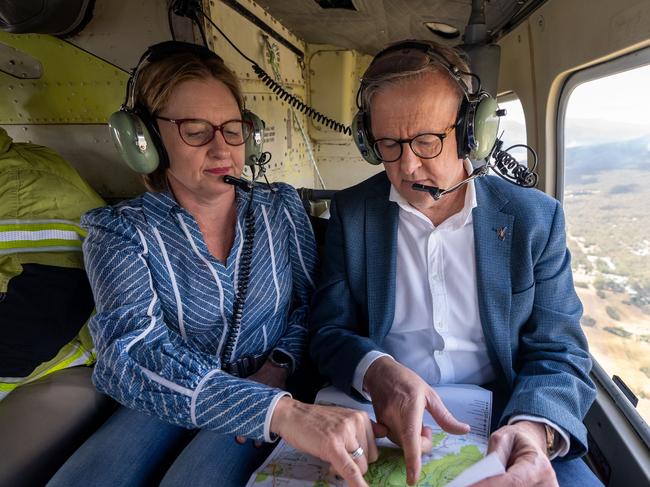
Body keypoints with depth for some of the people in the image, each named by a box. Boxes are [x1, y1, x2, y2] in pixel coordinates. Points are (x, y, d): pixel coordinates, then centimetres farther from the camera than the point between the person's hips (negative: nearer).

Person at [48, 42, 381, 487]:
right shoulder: (119, 232, -8)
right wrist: (282, 411, -38)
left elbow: (311, 301, 7)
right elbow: (134, 354, -23)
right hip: (164, 404, 1)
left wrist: (278, 367, -15)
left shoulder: (282, 208, 0)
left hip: (273, 393, 0)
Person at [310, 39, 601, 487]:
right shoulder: (351, 213, -2)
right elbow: (329, 332, -2)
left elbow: (559, 354, -2)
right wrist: (374, 370, -25)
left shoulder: (535, 218, -3)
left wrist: (535, 430, -24)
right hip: (386, 419, 0)